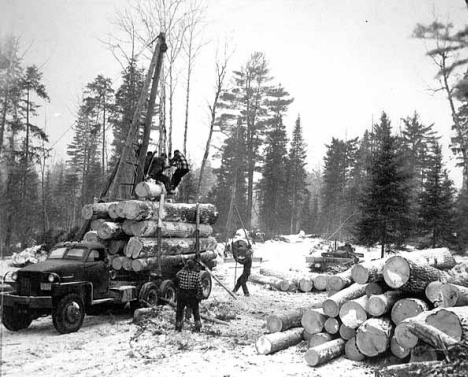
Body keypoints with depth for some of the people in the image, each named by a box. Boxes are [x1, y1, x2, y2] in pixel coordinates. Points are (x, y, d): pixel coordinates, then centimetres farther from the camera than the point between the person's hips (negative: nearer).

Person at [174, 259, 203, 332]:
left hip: (181, 294, 0)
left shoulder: (181, 273, -11)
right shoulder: (196, 274, -12)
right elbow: (200, 286, -12)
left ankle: (178, 327, 22)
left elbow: (176, 278, 10)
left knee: (179, 310, 17)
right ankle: (197, 327, 15)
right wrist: (200, 295, -2)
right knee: (195, 310, 16)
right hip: (192, 296, 0)